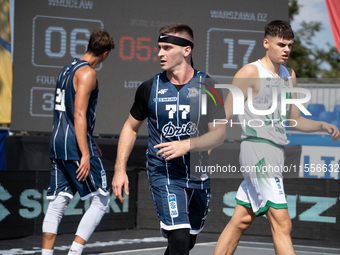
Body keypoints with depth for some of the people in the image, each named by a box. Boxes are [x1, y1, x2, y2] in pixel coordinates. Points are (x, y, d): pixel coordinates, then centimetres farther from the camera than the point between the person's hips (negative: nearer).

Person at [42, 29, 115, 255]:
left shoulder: (67, 69, 17)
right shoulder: (87, 73, -11)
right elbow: (79, 115, -19)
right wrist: (85, 154, -22)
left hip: (58, 143, 9)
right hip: (76, 145, -9)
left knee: (57, 203, 8)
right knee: (101, 201, -1)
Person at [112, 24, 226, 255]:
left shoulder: (208, 88, -3)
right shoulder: (150, 88, -1)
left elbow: (219, 134, -7)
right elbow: (131, 127, 11)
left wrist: (187, 145, -24)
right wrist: (120, 170, 3)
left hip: (198, 175, 2)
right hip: (164, 174, -2)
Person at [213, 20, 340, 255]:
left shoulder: (289, 75, 17)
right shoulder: (250, 73, -8)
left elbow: (294, 121, 22)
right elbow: (225, 117, -9)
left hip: (274, 153, 8)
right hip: (258, 150, -8)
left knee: (241, 221, 12)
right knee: (282, 224, -13)